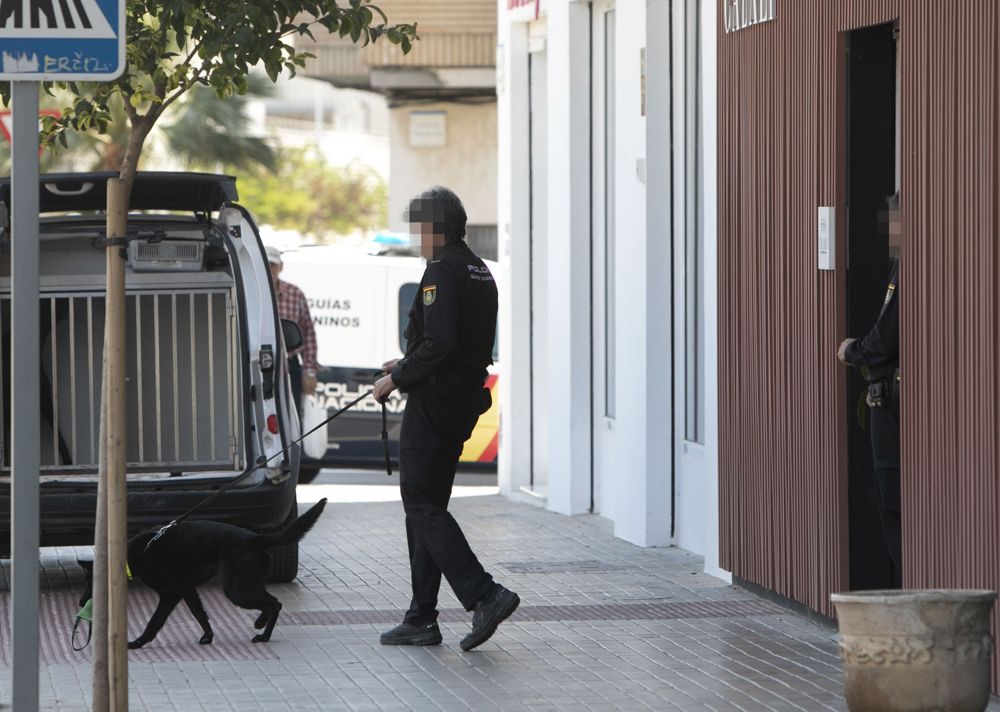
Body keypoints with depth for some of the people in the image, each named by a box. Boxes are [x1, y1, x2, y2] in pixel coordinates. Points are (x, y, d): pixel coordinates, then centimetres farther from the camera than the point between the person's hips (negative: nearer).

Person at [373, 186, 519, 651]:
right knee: (426, 504, 13)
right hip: (465, 402, 10)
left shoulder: (442, 272, -15)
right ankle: (421, 620, 13)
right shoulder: (480, 272, 16)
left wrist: (397, 379, -12)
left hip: (434, 403, -10)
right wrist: (406, 366, 21)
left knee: (422, 504, -8)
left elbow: (439, 345, -24)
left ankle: (484, 595, -18)